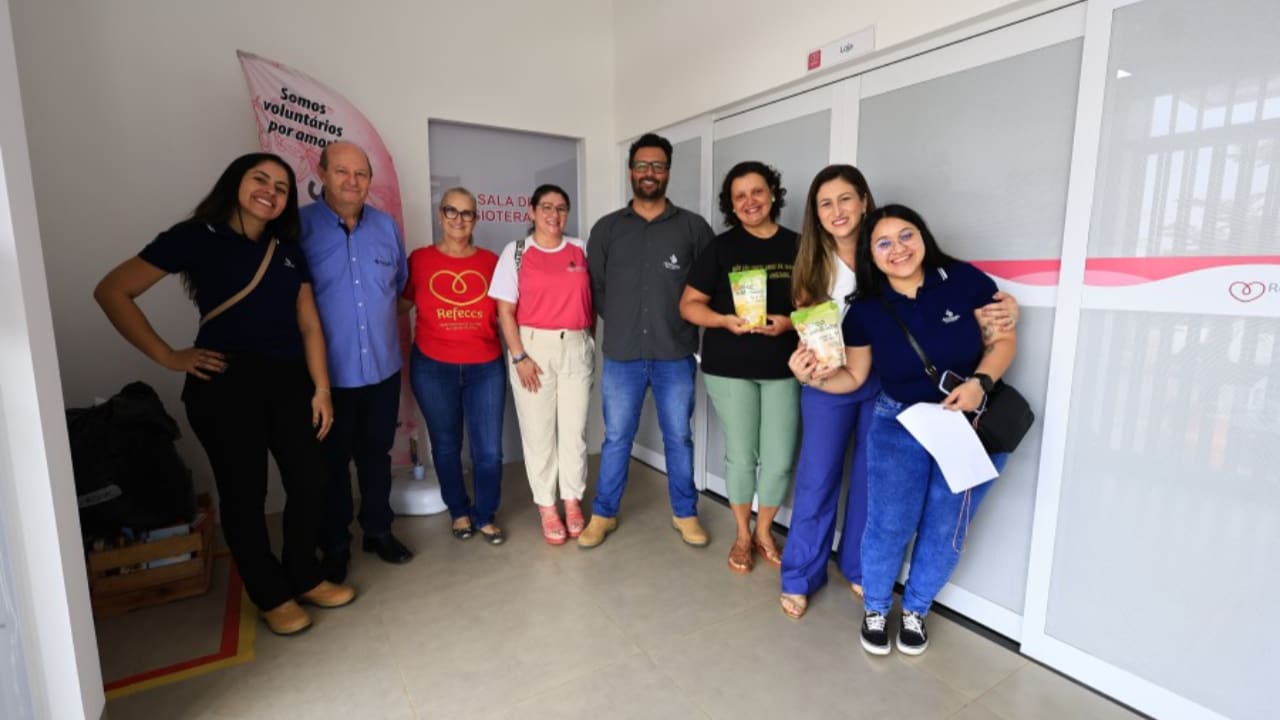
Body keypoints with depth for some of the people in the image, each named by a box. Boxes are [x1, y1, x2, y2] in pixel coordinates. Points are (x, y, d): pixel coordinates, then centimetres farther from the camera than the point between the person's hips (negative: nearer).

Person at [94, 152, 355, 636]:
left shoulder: (288, 251, 12)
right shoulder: (196, 237, -2)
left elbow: (309, 325, 8)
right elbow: (112, 292, -2)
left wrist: (321, 388, 1)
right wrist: (168, 356, -6)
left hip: (289, 382, 5)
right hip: (225, 384, -4)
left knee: (309, 484, 7)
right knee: (245, 494, 6)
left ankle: (304, 577, 30)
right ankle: (272, 596, 24)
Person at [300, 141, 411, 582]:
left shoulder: (387, 226, 5)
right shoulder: (300, 226, -8)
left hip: (383, 367, 4)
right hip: (328, 372, -3)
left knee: (376, 454, 17)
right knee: (333, 461, 12)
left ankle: (378, 530, 34)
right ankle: (335, 544, 29)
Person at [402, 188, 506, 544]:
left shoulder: (490, 261, 3)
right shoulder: (420, 259, 0)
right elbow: (399, 306, 8)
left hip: (485, 368, 1)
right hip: (433, 369, 0)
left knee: (489, 450, 2)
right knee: (446, 446, 14)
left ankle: (485, 515, 26)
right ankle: (459, 512, 36)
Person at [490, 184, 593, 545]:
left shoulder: (580, 249, 8)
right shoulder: (515, 251, 1)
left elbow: (591, 299, 13)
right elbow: (505, 310, -3)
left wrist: (589, 340, 5)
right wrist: (519, 356, -10)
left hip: (577, 348, 2)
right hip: (534, 346, -2)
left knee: (575, 428, 8)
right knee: (538, 431, 5)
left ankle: (573, 501, 24)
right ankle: (547, 506, 20)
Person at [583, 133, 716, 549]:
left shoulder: (693, 227, 2)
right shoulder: (606, 228, 6)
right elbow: (595, 288, 9)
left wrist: (684, 323, 0)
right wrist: (622, 323, 5)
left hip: (676, 354, 0)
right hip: (621, 354, 1)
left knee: (679, 437, 11)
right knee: (616, 438, 11)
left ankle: (684, 513, 29)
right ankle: (603, 514, 27)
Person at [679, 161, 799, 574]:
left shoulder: (797, 246, 3)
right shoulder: (721, 248, -2)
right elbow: (689, 305, -2)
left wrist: (790, 322, -13)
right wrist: (726, 320, -20)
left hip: (783, 368, 2)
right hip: (730, 368, -1)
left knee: (780, 459, 5)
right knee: (741, 455, 8)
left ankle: (764, 531, 30)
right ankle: (742, 535, 30)